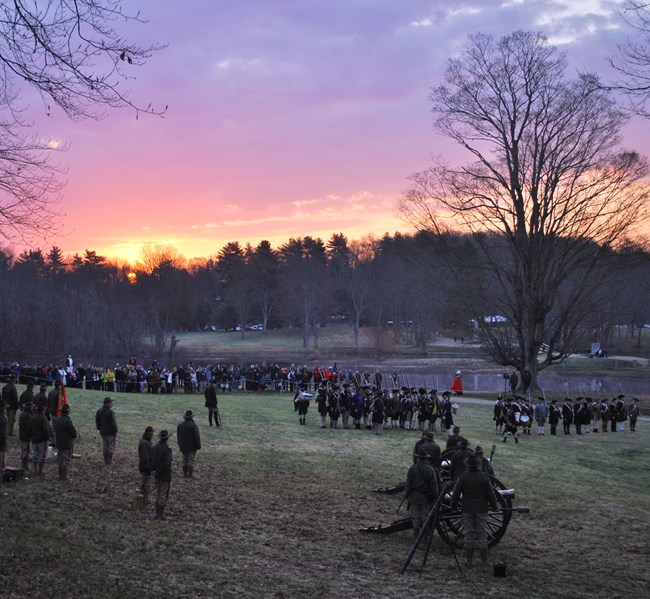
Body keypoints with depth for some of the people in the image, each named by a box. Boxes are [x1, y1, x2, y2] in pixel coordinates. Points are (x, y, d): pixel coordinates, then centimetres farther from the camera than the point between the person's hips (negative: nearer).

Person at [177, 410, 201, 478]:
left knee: (184, 460, 11)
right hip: (192, 447, -5)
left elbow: (178, 436, 15)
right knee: (191, 461, -2)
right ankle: (190, 475, -1)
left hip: (183, 447, 6)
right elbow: (197, 437, -14)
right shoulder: (193, 425, -15)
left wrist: (180, 445, 23)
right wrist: (198, 446, -5)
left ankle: (185, 474, 14)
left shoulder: (180, 425, 5)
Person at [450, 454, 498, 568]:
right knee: (482, 534, 9)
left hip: (467, 510, 0)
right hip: (481, 510, 1)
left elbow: (455, 494, -4)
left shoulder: (463, 478, -9)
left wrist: (453, 506, 11)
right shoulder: (485, 478, -8)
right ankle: (484, 560, 14)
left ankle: (469, 561, 7)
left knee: (469, 534, 6)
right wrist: (493, 506, 14)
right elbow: (491, 495, -2)